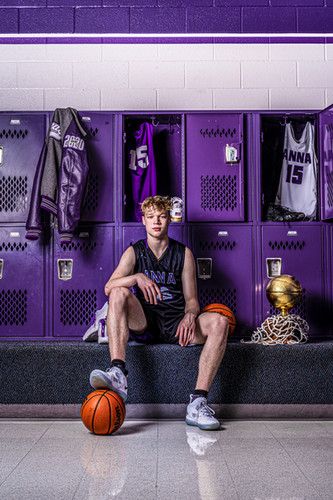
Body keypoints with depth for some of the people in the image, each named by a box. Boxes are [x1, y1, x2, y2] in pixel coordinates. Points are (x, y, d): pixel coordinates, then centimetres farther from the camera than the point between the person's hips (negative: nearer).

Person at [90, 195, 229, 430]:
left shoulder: (184, 253, 10)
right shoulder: (134, 252, 9)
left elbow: (191, 299, 8)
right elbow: (109, 287, -6)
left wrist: (189, 316, -17)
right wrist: (137, 277, -26)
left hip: (175, 324, 1)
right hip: (143, 323, 0)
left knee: (219, 321, -27)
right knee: (119, 294, -28)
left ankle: (198, 402, -32)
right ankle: (118, 374, -43)